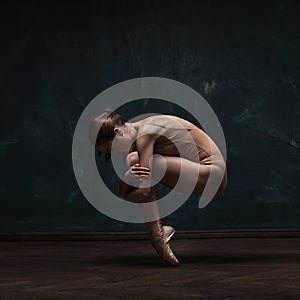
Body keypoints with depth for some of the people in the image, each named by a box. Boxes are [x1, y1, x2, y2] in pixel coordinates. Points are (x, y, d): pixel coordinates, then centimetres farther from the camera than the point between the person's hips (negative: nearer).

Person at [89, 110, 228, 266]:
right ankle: (158, 230, 3)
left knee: (134, 160, -17)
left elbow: (143, 191, -23)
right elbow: (123, 191, 4)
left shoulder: (144, 134, -17)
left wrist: (125, 196, -5)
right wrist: (126, 178, -16)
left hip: (212, 175, -10)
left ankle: (157, 236, -16)